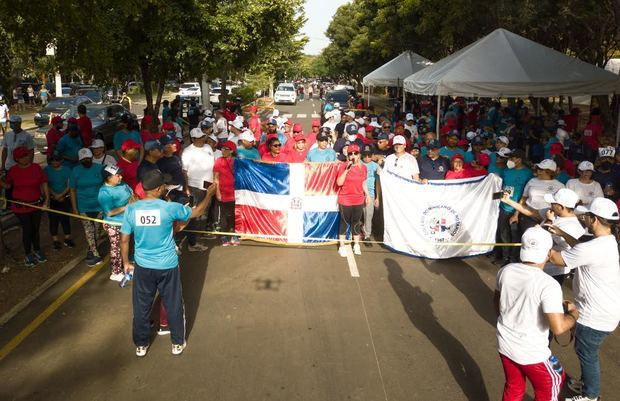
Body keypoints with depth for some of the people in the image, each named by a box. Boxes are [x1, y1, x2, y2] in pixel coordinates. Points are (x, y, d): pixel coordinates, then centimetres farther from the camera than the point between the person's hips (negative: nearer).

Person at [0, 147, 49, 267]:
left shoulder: (36, 167, -7)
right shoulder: (13, 170, -7)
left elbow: (44, 184, -2)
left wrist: (47, 199, -7)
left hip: (36, 204, 1)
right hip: (21, 206, -1)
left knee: (35, 229, 12)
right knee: (27, 230, 4)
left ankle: (37, 251, 32)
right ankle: (28, 254, 22)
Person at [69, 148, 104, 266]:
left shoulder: (100, 168, -3)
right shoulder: (75, 171, -3)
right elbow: (72, 190, 0)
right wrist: (74, 208, -2)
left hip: (99, 205, 1)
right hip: (84, 207, -1)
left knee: (97, 230, 10)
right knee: (89, 231, 1)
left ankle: (91, 250, 32)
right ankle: (95, 254, 9)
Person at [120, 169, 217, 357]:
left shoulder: (131, 209, -10)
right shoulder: (169, 208, -17)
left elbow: (124, 240, -3)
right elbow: (197, 212, -1)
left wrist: (126, 263, 12)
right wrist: (209, 194, 14)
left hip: (142, 266, 2)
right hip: (167, 266, -2)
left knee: (141, 306, 18)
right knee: (174, 306, 16)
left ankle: (141, 345, 33)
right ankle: (178, 343, 30)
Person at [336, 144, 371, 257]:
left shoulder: (363, 167, 4)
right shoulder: (343, 166, -10)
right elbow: (339, 183, -18)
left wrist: (367, 195, 7)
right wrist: (347, 169, -25)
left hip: (359, 200, 4)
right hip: (345, 200, -4)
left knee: (356, 223, 11)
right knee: (345, 222, 3)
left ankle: (356, 245, 24)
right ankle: (342, 246, 13)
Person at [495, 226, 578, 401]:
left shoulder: (505, 271, -8)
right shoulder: (548, 284, -26)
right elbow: (558, 328, -28)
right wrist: (573, 314, -7)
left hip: (505, 345, 5)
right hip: (531, 353, -5)